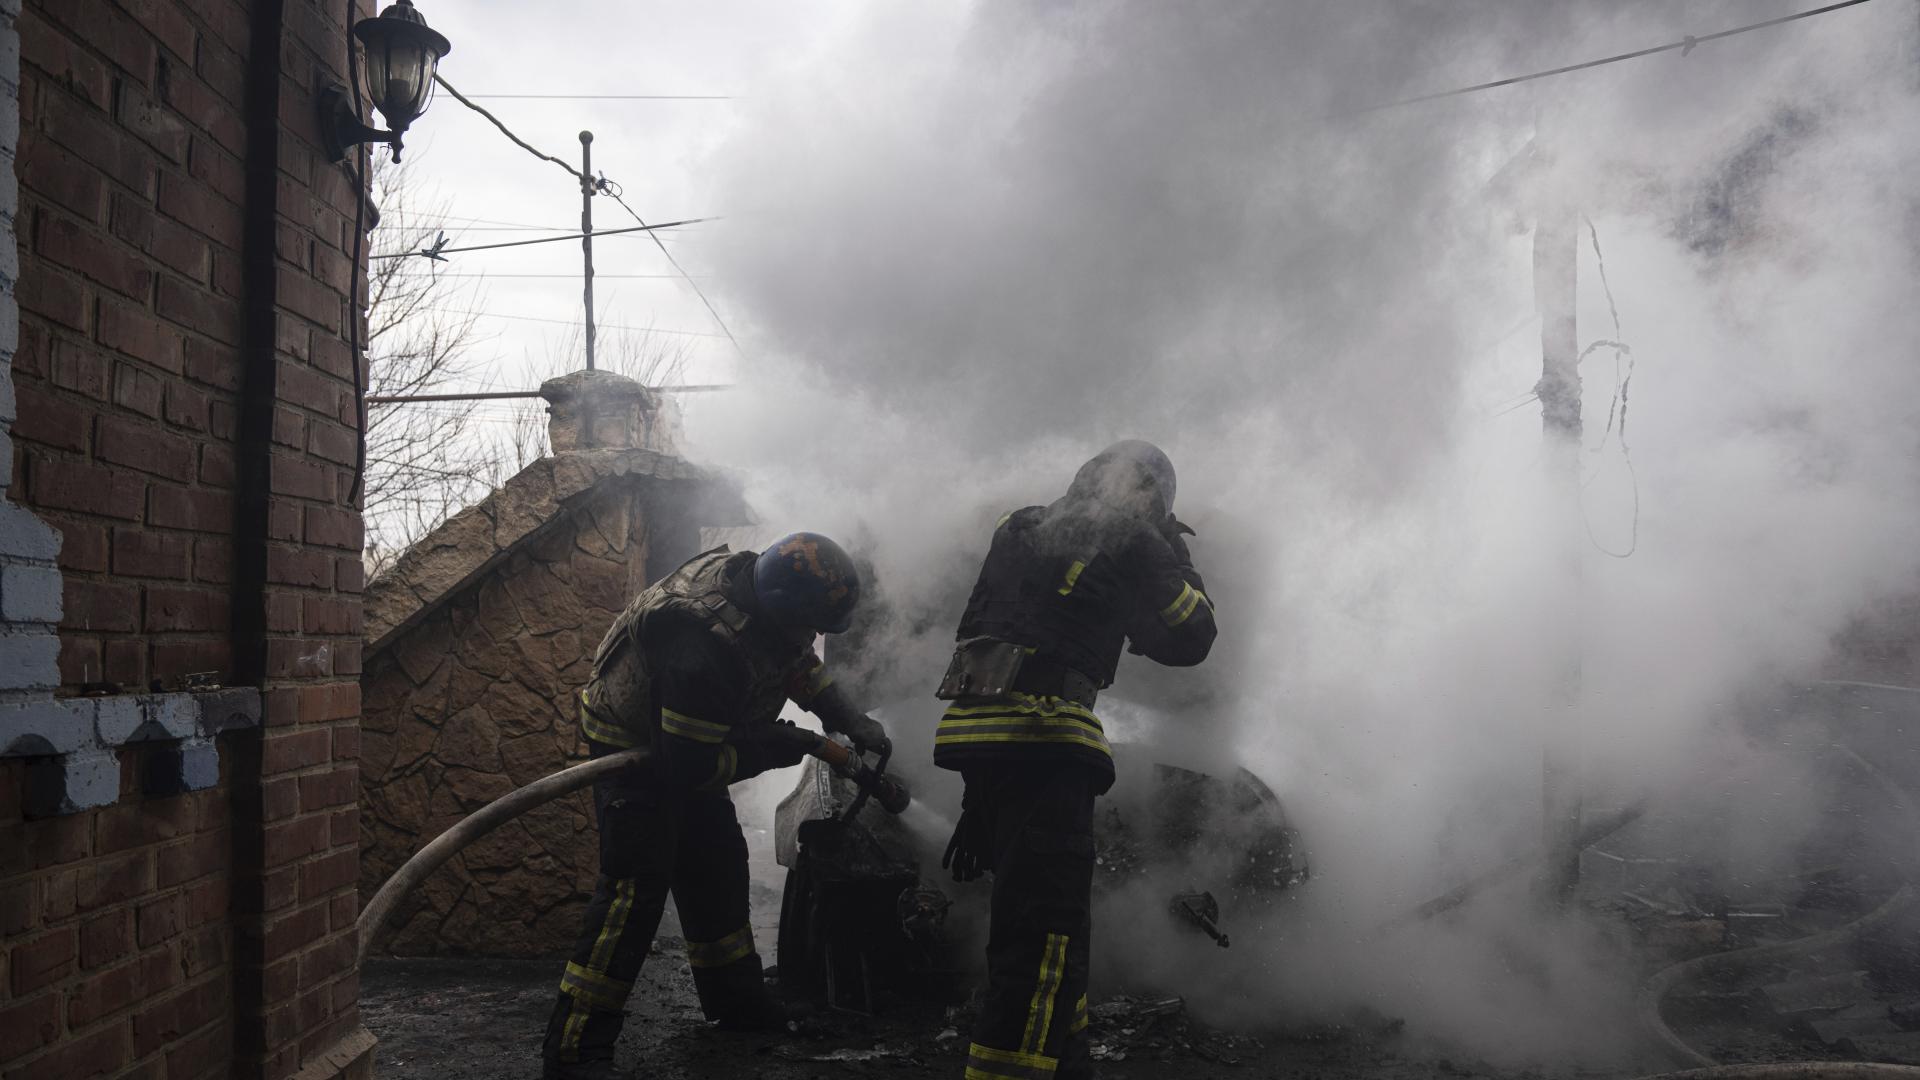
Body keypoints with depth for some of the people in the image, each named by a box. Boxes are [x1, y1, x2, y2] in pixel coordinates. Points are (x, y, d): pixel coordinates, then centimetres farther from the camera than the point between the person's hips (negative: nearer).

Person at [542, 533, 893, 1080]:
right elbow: (693, 768, -33)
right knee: (637, 881, -16)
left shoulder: (752, 578, -13)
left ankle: (734, 997, 33)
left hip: (688, 741, 9)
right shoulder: (706, 650, -41)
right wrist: (775, 748, -21)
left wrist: (848, 718, 1)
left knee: (718, 861, 16)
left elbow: (796, 660, 9)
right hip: (630, 745, -9)